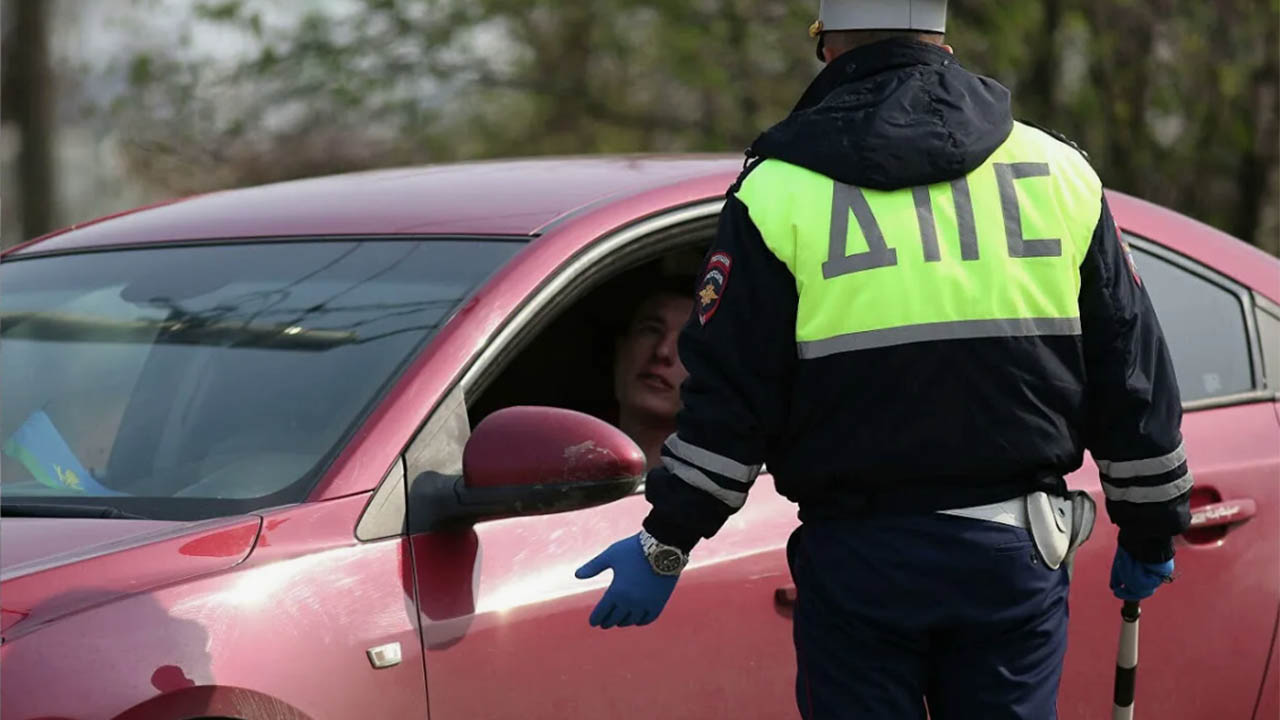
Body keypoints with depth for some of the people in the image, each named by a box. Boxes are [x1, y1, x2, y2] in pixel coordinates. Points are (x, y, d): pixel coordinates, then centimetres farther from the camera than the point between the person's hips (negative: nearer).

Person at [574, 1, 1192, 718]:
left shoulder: (780, 191, -3)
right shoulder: (1059, 173, 6)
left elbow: (729, 398, -4)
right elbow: (1134, 377, 10)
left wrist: (666, 546, 6)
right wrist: (1151, 531, 20)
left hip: (861, 558, -2)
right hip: (1016, 552, 2)